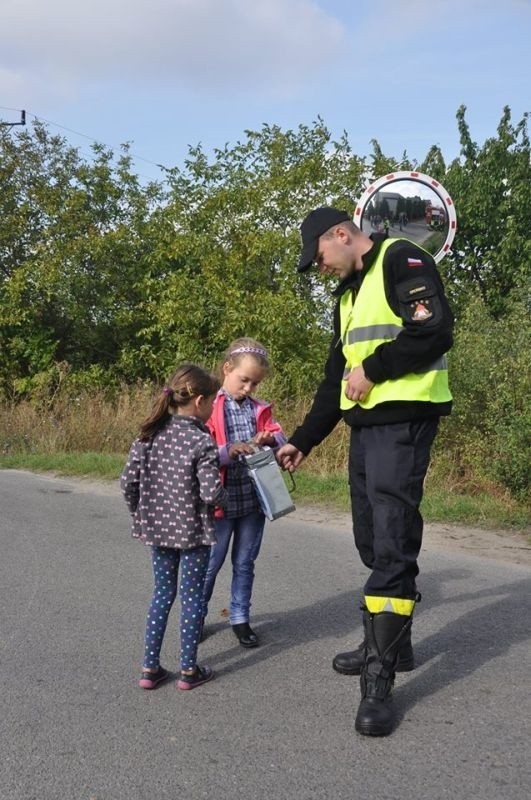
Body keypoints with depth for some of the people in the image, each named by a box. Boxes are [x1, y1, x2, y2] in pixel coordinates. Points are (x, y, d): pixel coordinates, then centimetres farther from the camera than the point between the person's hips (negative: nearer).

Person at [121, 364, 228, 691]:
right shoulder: (202, 441, -17)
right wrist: (224, 496, 0)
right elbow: (211, 493, -22)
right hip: (193, 530, -5)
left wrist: (140, 512, 14)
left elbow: (128, 480, 0)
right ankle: (189, 670, 17)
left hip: (157, 528, 5)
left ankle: (150, 667, 19)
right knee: (192, 597, 8)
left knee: (162, 593, 17)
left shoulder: (150, 434, -1)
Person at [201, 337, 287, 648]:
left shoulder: (260, 409, 6)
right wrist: (229, 452, -30)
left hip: (254, 499, 4)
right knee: (211, 563, 9)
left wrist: (268, 439, -17)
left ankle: (240, 619, 26)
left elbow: (281, 437, 5)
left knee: (245, 563, 14)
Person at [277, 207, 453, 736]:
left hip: (403, 422, -9)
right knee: (373, 543, 12)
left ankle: (379, 681, -8)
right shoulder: (348, 294, 22)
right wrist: (303, 440, 20)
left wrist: (373, 367, -13)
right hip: (365, 425, 9)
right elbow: (335, 378, 24)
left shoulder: (401, 261, -6)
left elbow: (435, 331, -20)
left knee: (391, 544, -11)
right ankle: (389, 645, 25)